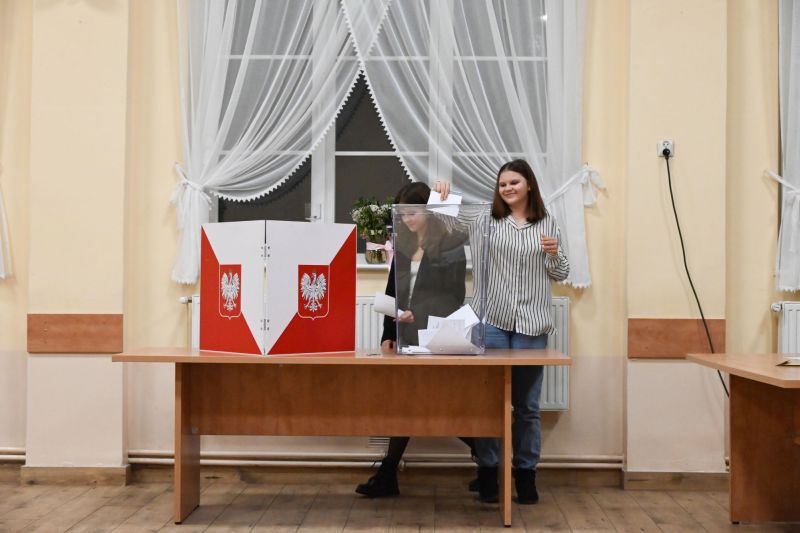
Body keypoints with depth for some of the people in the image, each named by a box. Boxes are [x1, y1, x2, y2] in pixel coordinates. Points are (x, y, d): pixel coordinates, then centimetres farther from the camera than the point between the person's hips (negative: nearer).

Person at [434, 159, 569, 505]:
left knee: (527, 404, 8)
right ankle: (487, 472, 15)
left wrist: (555, 253, -8)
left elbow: (560, 275, 11)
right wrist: (444, 197, -19)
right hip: (493, 321, 0)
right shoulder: (490, 221, 5)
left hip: (532, 325, 1)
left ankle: (526, 473, 20)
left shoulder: (547, 223, 8)